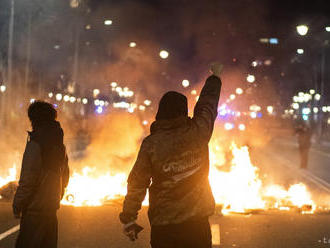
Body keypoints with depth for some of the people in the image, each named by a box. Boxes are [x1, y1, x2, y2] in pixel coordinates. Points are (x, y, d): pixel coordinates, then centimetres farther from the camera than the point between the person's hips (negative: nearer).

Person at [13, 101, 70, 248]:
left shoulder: (36, 143, -14)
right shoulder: (59, 145, 12)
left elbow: (27, 179, -18)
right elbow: (65, 177, 21)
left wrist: (17, 205, -11)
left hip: (35, 209, -9)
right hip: (51, 208, 9)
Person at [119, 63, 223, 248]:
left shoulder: (151, 144, -8)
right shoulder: (198, 132, -4)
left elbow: (137, 184, -5)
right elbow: (208, 103, 15)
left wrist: (128, 219, 5)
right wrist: (216, 76, 34)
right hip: (198, 221, 1)